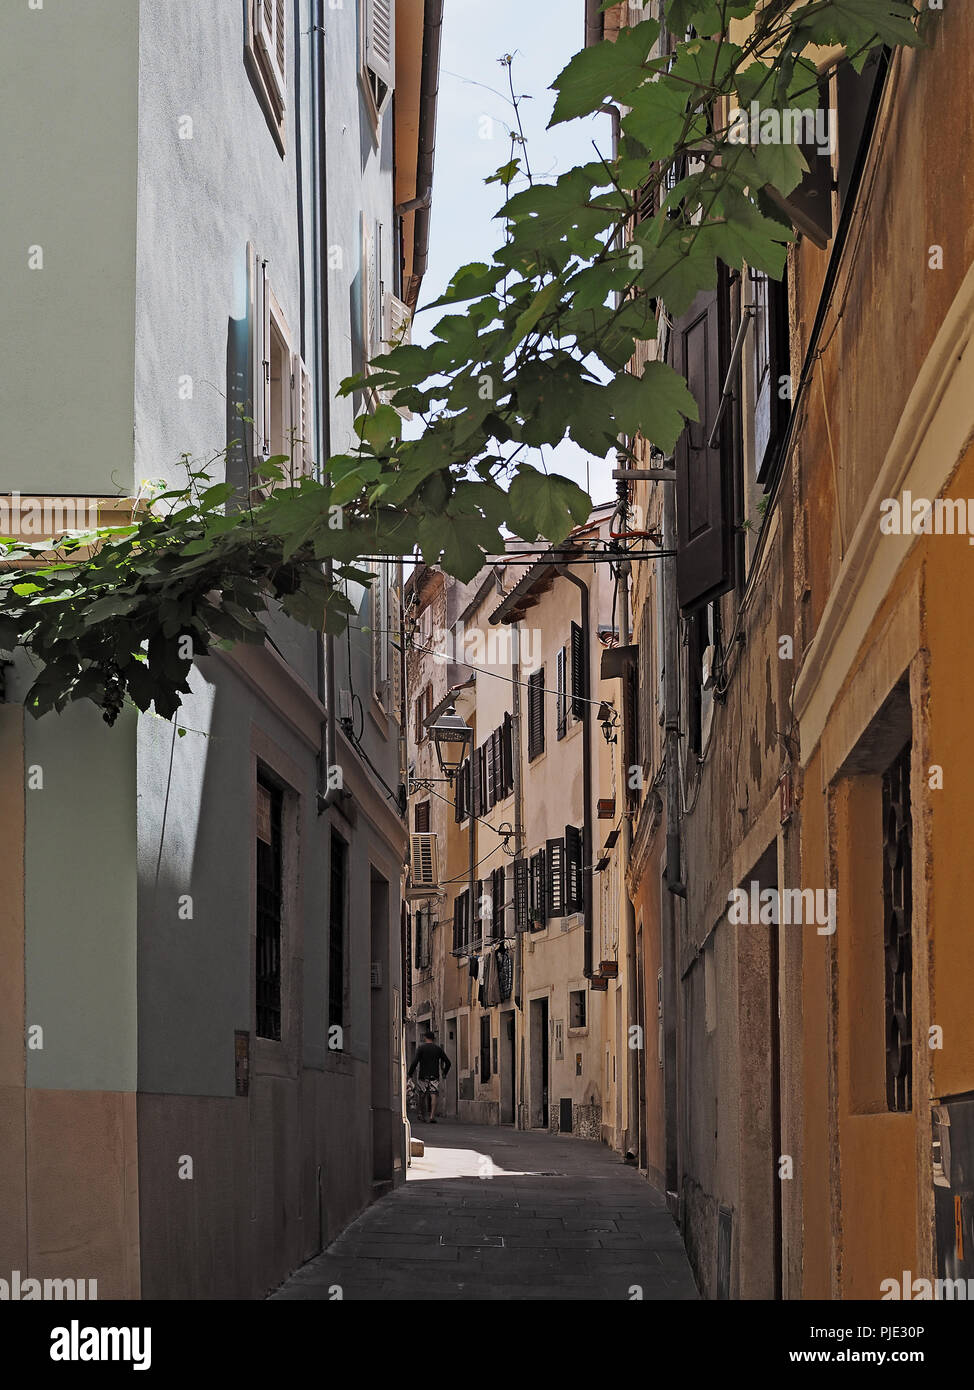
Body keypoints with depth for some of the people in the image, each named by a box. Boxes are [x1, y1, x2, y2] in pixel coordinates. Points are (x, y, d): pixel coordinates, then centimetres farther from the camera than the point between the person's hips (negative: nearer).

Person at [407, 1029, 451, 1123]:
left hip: (423, 1076, -1)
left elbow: (415, 1062, -12)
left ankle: (422, 1114, 18)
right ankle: (432, 1116, -17)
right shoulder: (438, 1048, 7)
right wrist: (444, 1073, 23)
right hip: (435, 1076, 1)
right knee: (433, 1096, -5)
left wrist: (409, 1073, -3)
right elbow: (447, 1062, 9)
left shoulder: (421, 1048, -3)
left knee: (421, 1095, 14)